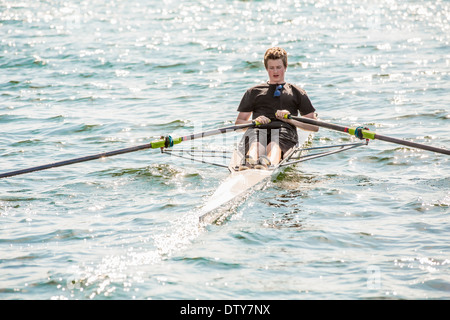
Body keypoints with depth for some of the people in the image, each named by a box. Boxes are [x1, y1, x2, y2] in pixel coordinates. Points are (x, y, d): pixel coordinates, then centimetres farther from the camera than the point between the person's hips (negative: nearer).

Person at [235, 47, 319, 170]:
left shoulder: (297, 93, 27)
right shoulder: (253, 92, 30)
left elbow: (314, 126, 19)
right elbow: (239, 122, 22)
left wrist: (291, 120, 0)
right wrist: (255, 121, -2)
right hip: (258, 130, 1)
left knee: (275, 144, -40)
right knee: (255, 143, -39)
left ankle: (270, 163, -73)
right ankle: (250, 161, -73)